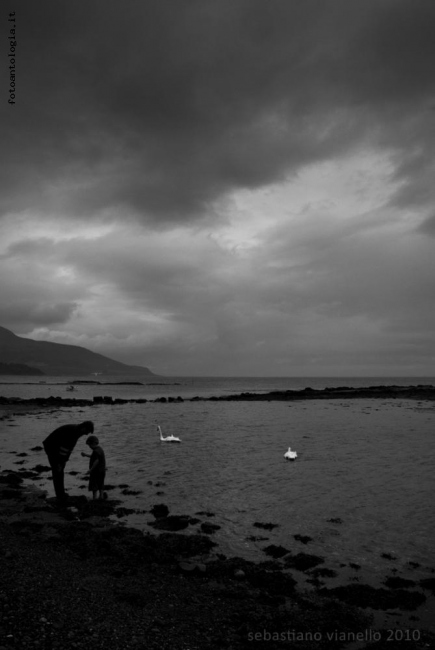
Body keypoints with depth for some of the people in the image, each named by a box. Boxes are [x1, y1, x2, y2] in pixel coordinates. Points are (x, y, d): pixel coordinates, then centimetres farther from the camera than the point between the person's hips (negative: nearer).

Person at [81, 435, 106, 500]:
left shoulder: (96, 451, -21)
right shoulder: (99, 449, 11)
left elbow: (96, 461, -27)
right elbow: (93, 456, 25)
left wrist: (91, 469, -22)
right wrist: (85, 454, 21)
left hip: (96, 471, -10)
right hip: (101, 470, 10)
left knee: (94, 485, -1)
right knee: (100, 484, 18)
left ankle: (94, 498, 1)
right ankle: (101, 496, 24)